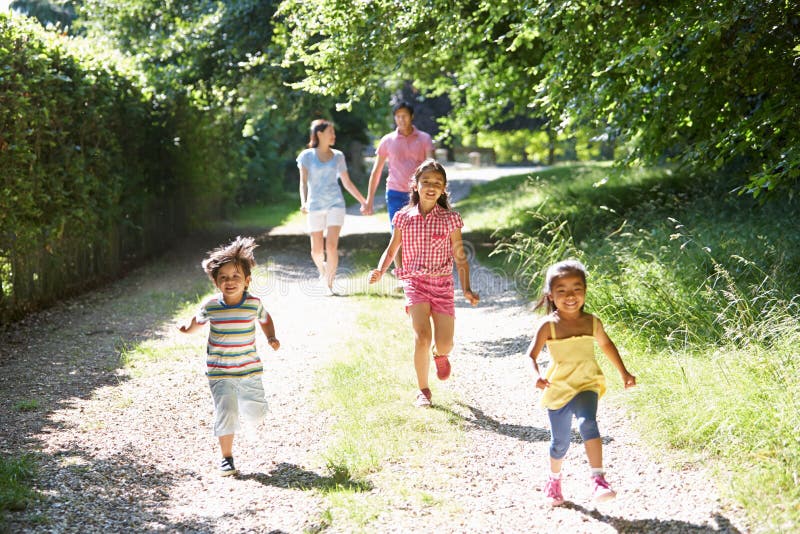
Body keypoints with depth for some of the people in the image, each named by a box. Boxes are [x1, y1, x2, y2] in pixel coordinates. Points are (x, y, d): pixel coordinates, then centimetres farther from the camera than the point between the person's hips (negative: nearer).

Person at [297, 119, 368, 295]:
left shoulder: (338, 156, 9)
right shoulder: (307, 156, 3)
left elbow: (347, 182, 15)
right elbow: (303, 182, -2)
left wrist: (363, 201, 14)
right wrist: (303, 202, -19)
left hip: (335, 203, 1)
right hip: (315, 205, -1)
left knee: (331, 246, -15)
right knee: (317, 250, 2)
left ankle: (329, 282, -3)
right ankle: (323, 272, 33)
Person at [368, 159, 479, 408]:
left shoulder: (450, 219, -1)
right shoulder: (404, 218, 2)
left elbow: (460, 258, 2)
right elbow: (392, 250, 12)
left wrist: (467, 289, -8)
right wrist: (380, 271, -7)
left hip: (443, 284, 0)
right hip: (415, 282, 0)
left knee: (445, 344, -4)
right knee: (422, 337, -18)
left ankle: (439, 355, 37)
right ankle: (423, 390, 1)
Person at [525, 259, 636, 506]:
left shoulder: (591, 322, 0)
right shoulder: (548, 326, -10)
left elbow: (606, 344, 20)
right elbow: (531, 355, -12)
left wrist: (623, 373, 23)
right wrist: (537, 376, -33)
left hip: (586, 385, 1)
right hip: (558, 388, -1)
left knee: (588, 423, -28)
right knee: (560, 441, 10)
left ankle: (598, 479, -34)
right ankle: (554, 480, 39)